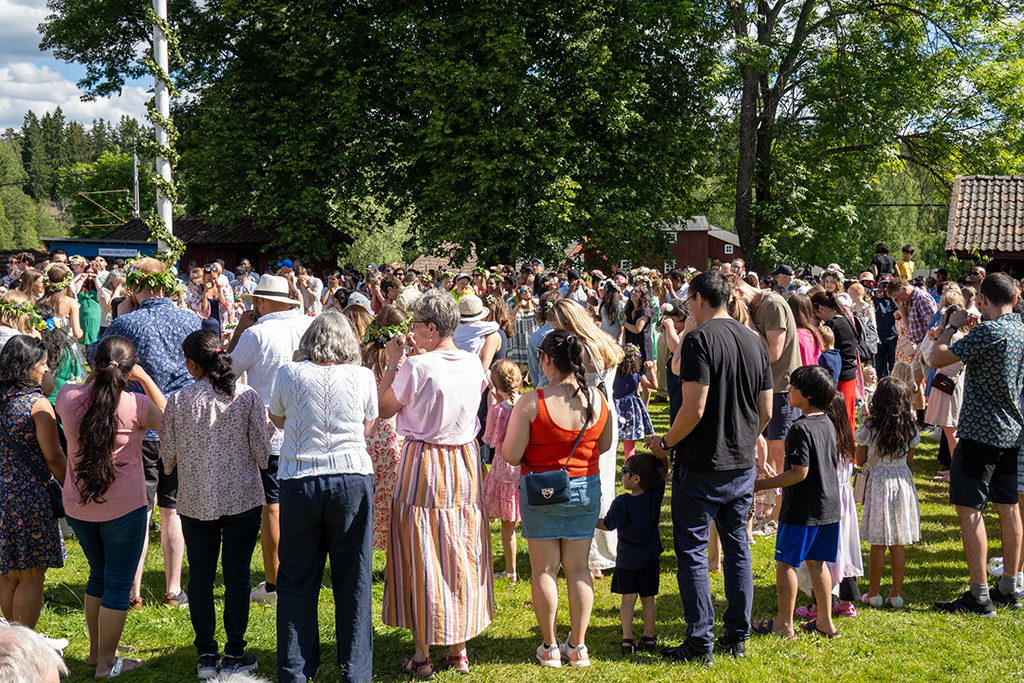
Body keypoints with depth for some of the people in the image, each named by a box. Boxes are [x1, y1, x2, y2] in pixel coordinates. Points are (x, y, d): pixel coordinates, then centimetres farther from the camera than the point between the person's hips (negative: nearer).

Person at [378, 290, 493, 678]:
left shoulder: (416, 367, -17)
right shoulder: (473, 365, 0)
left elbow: (383, 409, -5)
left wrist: (393, 363, 1)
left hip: (423, 464, -5)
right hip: (464, 462, 5)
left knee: (421, 559, 5)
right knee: (461, 557, 13)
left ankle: (422, 655, 12)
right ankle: (458, 650, 22)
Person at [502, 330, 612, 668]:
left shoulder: (531, 402, -18)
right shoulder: (597, 399, -6)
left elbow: (511, 456, -15)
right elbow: (604, 445, 9)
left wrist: (513, 429, 4)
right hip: (586, 488, 3)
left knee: (544, 569, 9)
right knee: (579, 568, 12)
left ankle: (550, 647, 17)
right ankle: (577, 646, 20)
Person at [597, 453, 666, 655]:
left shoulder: (621, 503, -17)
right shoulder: (656, 496, -10)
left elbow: (607, 525, -9)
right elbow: (664, 474, -1)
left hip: (626, 560, -2)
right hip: (650, 559, 2)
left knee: (628, 598, 6)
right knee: (648, 598, 11)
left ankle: (627, 639, 5)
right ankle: (649, 637, 17)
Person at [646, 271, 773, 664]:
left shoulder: (699, 339, -15)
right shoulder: (755, 341, 7)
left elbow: (694, 409, -21)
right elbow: (766, 412, 9)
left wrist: (665, 443, -7)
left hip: (701, 467, -7)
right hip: (743, 467, 7)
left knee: (692, 550, 3)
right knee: (737, 547, 14)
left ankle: (700, 643, 6)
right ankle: (737, 638, 21)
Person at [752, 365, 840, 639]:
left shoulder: (801, 428, -18)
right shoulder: (827, 423, 8)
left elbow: (799, 473, -21)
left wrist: (763, 484, -14)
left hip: (803, 508, -8)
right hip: (829, 505, 9)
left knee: (785, 562, 2)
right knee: (816, 562, 15)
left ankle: (784, 624, 8)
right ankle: (825, 621, 19)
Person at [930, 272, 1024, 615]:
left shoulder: (987, 331, -17)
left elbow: (937, 358, -15)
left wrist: (953, 325, -2)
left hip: (981, 432, -8)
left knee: (969, 508, -4)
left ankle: (979, 596, -5)